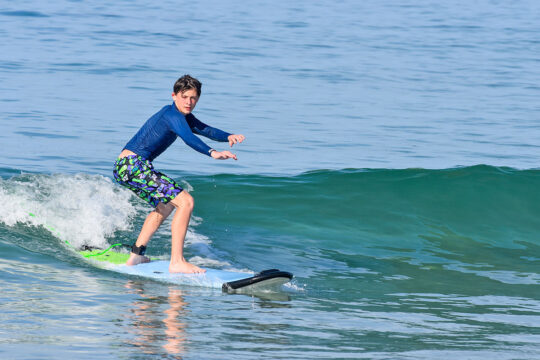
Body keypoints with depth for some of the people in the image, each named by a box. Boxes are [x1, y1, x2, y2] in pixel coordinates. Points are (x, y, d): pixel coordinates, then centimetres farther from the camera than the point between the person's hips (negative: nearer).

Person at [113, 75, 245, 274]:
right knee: (185, 201, -15)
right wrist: (212, 153, -48)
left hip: (125, 167, 11)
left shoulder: (183, 116, 17)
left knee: (165, 207, 31)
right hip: (134, 165, -11)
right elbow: (188, 138, -33)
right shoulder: (173, 115, -15)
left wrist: (228, 137, -12)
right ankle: (177, 262, -17)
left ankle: (136, 255, 30)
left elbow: (206, 130, 8)